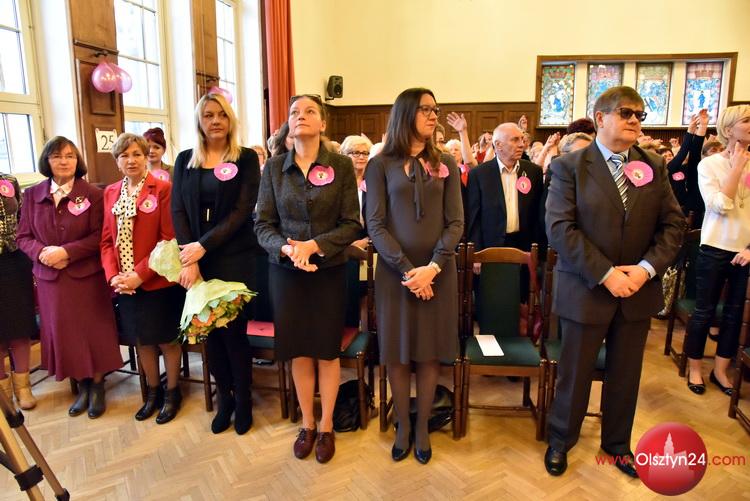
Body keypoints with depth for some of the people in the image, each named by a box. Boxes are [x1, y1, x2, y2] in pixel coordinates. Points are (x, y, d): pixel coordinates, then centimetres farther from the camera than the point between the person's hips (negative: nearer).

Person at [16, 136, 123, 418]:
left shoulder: (92, 194, -5)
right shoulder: (32, 195, 5)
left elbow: (100, 236, -9)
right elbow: (23, 237, 5)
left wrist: (66, 252, -19)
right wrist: (42, 252, -14)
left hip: (87, 276, -3)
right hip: (50, 278, 3)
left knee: (93, 331, 4)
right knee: (63, 333, 9)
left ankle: (97, 385, 21)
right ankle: (82, 386, 26)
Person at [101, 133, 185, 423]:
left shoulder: (162, 189, -9)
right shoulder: (110, 193, 9)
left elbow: (169, 238, -13)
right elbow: (107, 240, 9)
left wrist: (140, 274, -17)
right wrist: (113, 275, -6)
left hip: (158, 282, -5)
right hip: (124, 284, 5)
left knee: (166, 341, 9)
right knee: (141, 341, 16)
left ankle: (172, 393, 28)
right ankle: (153, 392, 35)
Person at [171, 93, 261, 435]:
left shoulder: (246, 158, -1)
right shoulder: (185, 160, 9)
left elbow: (243, 211, -9)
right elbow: (177, 210, 3)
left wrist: (204, 246, -15)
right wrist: (188, 259, -9)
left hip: (234, 258, -3)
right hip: (195, 259, 3)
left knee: (234, 330, 2)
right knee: (209, 330, 9)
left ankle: (243, 400, 22)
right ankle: (224, 398, 27)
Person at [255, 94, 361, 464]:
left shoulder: (341, 165, -5)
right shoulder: (274, 167, 0)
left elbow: (352, 223, -8)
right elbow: (263, 224, -2)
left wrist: (315, 245, -21)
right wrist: (286, 248, -21)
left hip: (329, 270, -1)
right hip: (285, 271, 2)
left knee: (327, 349, 9)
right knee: (299, 350, 12)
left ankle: (326, 426, 29)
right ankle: (307, 424, 32)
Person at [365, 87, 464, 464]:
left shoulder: (445, 164, 6)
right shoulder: (381, 164, 0)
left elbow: (455, 223, 0)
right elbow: (375, 225, -6)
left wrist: (431, 267, -15)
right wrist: (407, 269, -15)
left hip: (437, 271, 2)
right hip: (394, 270, -1)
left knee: (429, 352, 9)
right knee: (396, 352, 7)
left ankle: (422, 427, 27)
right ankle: (402, 426, 27)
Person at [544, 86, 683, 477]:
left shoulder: (655, 166, 5)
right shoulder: (570, 166, -7)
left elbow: (673, 223, 3)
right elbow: (560, 228, -16)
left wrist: (647, 267, -13)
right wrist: (605, 273, -20)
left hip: (638, 289, 4)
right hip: (586, 289, -4)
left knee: (625, 373, 17)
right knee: (574, 372, 10)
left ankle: (617, 442, 39)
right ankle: (560, 441, 32)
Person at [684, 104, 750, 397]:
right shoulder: (709, 165, -5)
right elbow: (721, 206, -17)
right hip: (716, 249, -4)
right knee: (704, 311, 5)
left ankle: (720, 370, 27)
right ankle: (694, 369, 20)